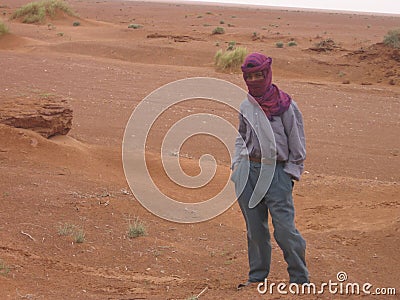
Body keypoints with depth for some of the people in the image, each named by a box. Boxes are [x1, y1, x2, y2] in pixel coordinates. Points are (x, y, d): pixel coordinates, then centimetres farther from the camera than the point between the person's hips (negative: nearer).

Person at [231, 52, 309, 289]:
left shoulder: (285, 105, -5)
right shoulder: (246, 106, 10)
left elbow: (297, 142, -1)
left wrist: (291, 173, -5)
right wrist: (238, 162, 12)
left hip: (277, 172, -5)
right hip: (248, 171, 5)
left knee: (284, 228, -9)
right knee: (255, 228, 9)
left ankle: (300, 278, 4)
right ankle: (257, 276, 21)